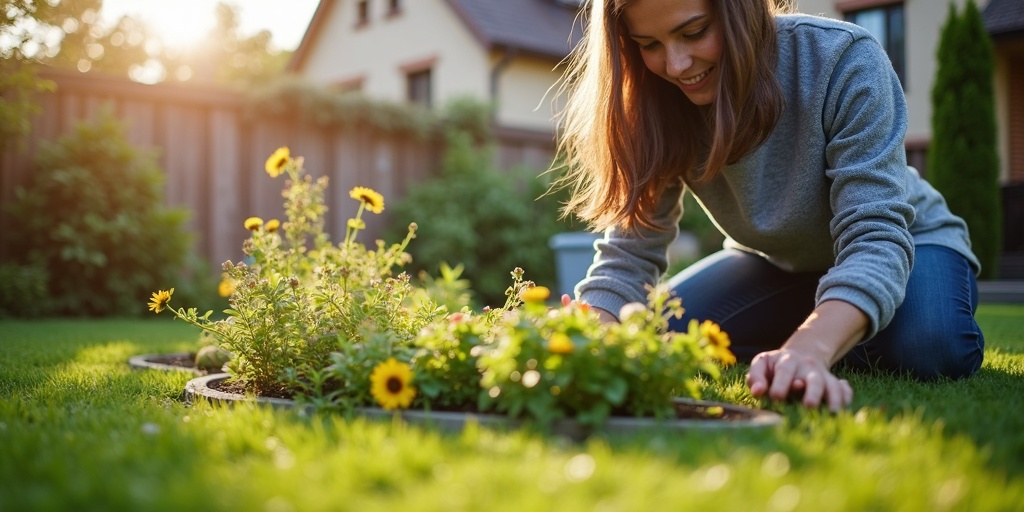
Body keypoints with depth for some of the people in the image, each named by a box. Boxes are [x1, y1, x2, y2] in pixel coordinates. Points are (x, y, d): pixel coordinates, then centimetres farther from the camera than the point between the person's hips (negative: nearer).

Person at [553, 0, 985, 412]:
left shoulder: (843, 60, -30)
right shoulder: (656, 105, -19)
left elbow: (875, 237, -37)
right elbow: (629, 253, -21)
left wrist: (807, 350, -57)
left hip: (904, 246, -3)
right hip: (775, 264, 3)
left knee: (930, 348, -34)